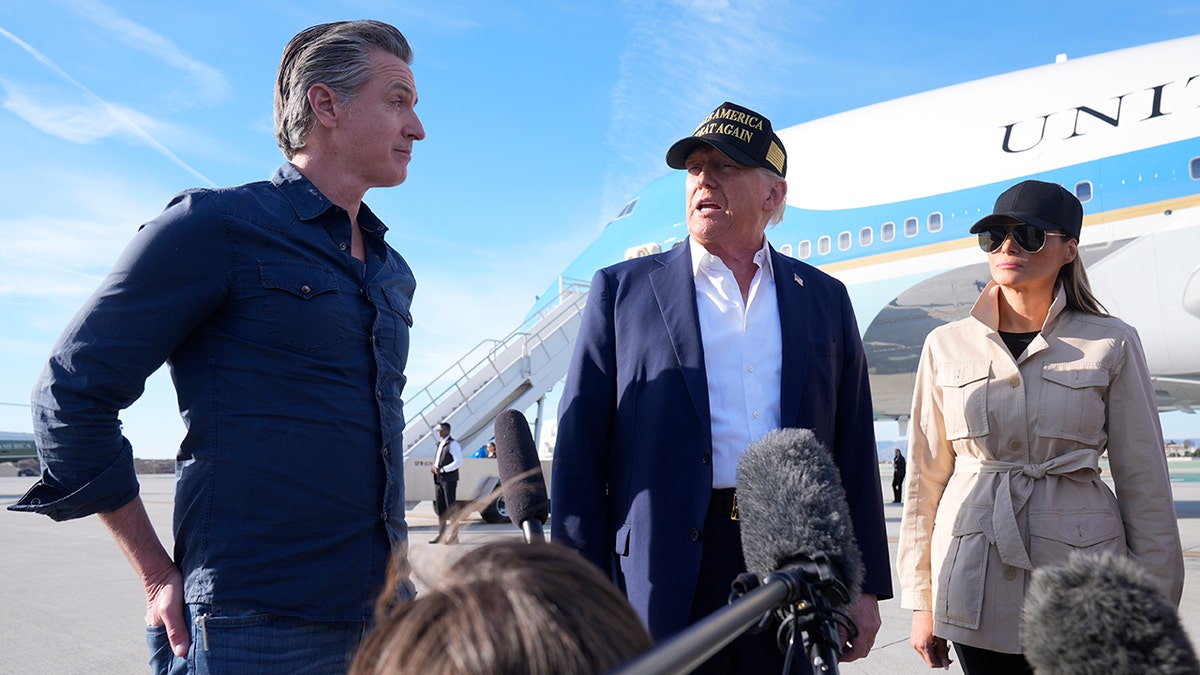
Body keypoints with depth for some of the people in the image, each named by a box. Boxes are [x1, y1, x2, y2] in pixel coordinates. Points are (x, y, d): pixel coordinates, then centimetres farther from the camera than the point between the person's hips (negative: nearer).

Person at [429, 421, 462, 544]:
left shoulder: (453, 444, -5)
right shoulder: (439, 444, 19)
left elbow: (459, 461, -14)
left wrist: (442, 470, -18)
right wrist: (433, 468, 3)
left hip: (449, 479, -8)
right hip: (438, 479, 8)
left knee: (451, 507, -6)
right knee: (440, 507, 8)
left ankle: (454, 537, -3)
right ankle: (441, 536, 14)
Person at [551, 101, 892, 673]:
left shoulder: (825, 299, 11)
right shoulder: (622, 290, 4)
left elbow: (854, 452, 10)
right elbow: (579, 454, 0)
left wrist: (865, 585, 7)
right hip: (667, 590, -2)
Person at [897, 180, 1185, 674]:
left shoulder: (1111, 344, 0)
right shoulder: (947, 346, 3)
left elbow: (1144, 485, 3)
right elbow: (925, 477, 5)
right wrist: (921, 600, 5)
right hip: (976, 590, 1)